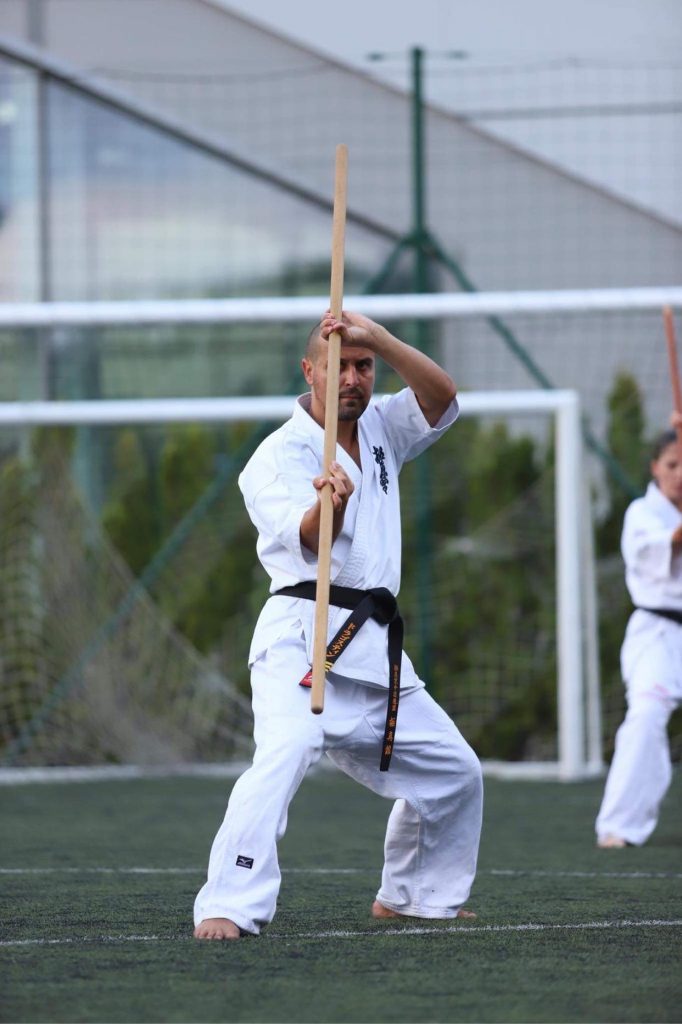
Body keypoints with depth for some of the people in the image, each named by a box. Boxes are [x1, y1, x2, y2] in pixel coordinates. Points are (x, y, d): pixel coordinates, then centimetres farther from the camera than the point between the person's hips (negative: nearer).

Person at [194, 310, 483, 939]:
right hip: (303, 636, -7)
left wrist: (379, 338, -19)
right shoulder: (278, 456, -6)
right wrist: (329, 503, -47)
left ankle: (411, 896, 36)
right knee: (284, 753, -31)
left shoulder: (380, 430, 15)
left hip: (376, 649, 7)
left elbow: (441, 397, -4)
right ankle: (227, 908, -40)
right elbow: (311, 541, -23)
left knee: (452, 771, 17)